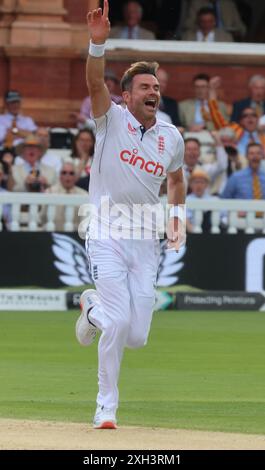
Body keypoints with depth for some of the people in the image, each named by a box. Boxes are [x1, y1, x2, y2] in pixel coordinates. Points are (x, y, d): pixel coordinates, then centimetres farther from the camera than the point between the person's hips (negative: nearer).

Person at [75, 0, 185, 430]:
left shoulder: (172, 137, 6)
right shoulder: (112, 120, -5)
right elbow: (95, 83, -25)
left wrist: (177, 216, 13)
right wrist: (98, 43, -40)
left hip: (146, 242, 4)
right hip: (107, 237, -4)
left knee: (137, 336, 1)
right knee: (119, 323, -17)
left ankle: (94, 309, 35)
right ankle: (106, 406, 1)